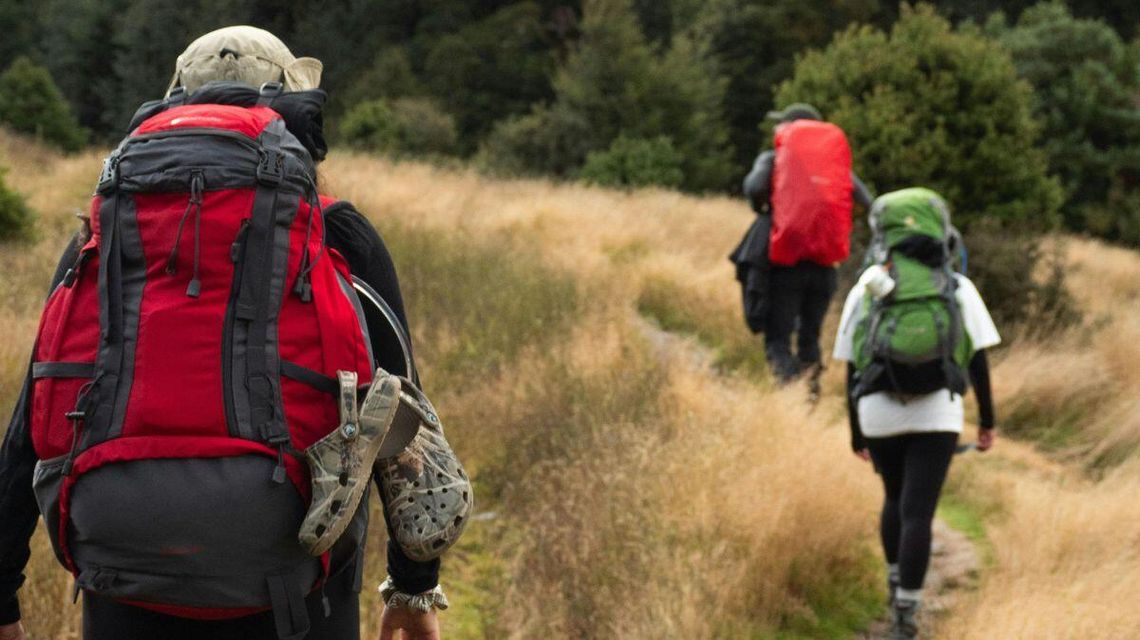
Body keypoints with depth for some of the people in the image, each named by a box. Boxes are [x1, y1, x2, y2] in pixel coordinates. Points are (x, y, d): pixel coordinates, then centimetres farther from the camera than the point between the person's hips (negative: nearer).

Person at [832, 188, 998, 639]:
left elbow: (851, 367, 6)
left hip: (878, 413, 2)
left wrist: (855, 433, 15)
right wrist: (987, 420, 10)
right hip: (936, 413, -1)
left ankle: (896, 585, 33)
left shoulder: (867, 288, 5)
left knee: (896, 499, 24)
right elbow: (978, 360, 1)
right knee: (917, 513, -2)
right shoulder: (958, 288, 5)